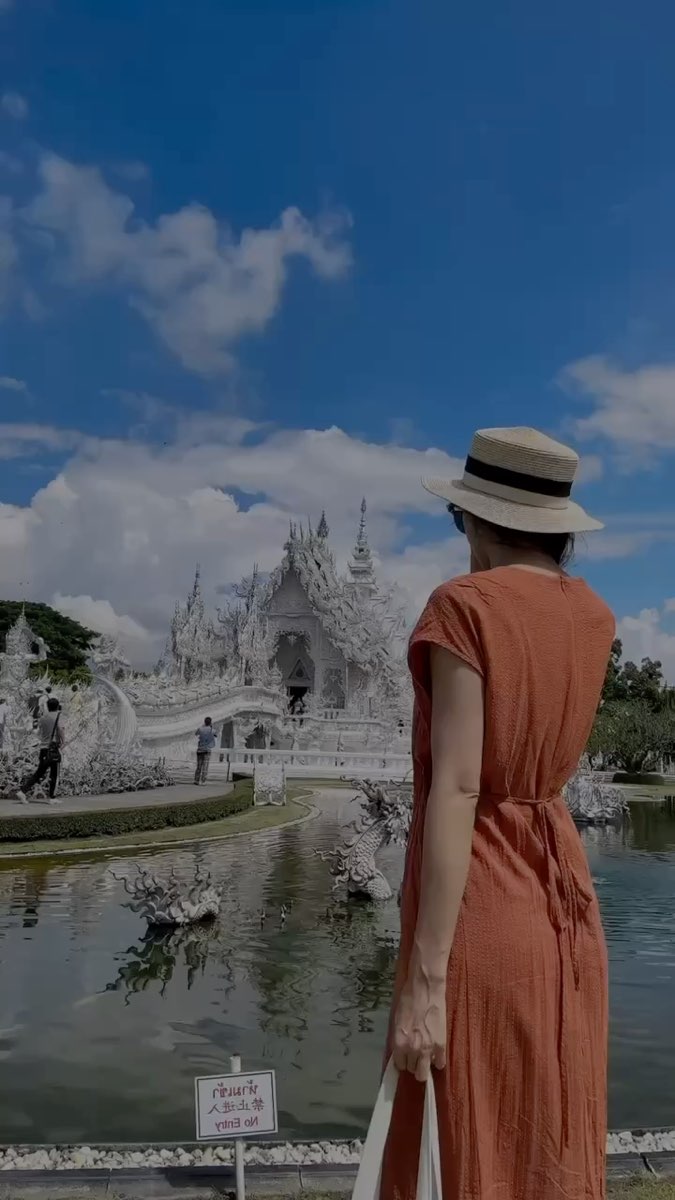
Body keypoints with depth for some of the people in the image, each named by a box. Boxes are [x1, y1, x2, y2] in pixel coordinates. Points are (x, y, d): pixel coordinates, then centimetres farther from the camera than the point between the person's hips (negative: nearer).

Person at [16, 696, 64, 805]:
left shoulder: (42, 718, 12)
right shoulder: (57, 717, -5)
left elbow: (39, 733, 16)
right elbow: (60, 729, -21)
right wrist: (62, 741, -10)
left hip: (43, 748, 6)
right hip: (54, 748, -6)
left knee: (38, 773, 11)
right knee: (54, 774, 2)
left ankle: (22, 791, 2)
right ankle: (52, 798, 3)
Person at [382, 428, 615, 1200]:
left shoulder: (464, 607, -16)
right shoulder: (593, 617, 5)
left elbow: (456, 789, -23)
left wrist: (422, 983, -21)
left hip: (477, 910, -7)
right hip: (562, 901, 7)